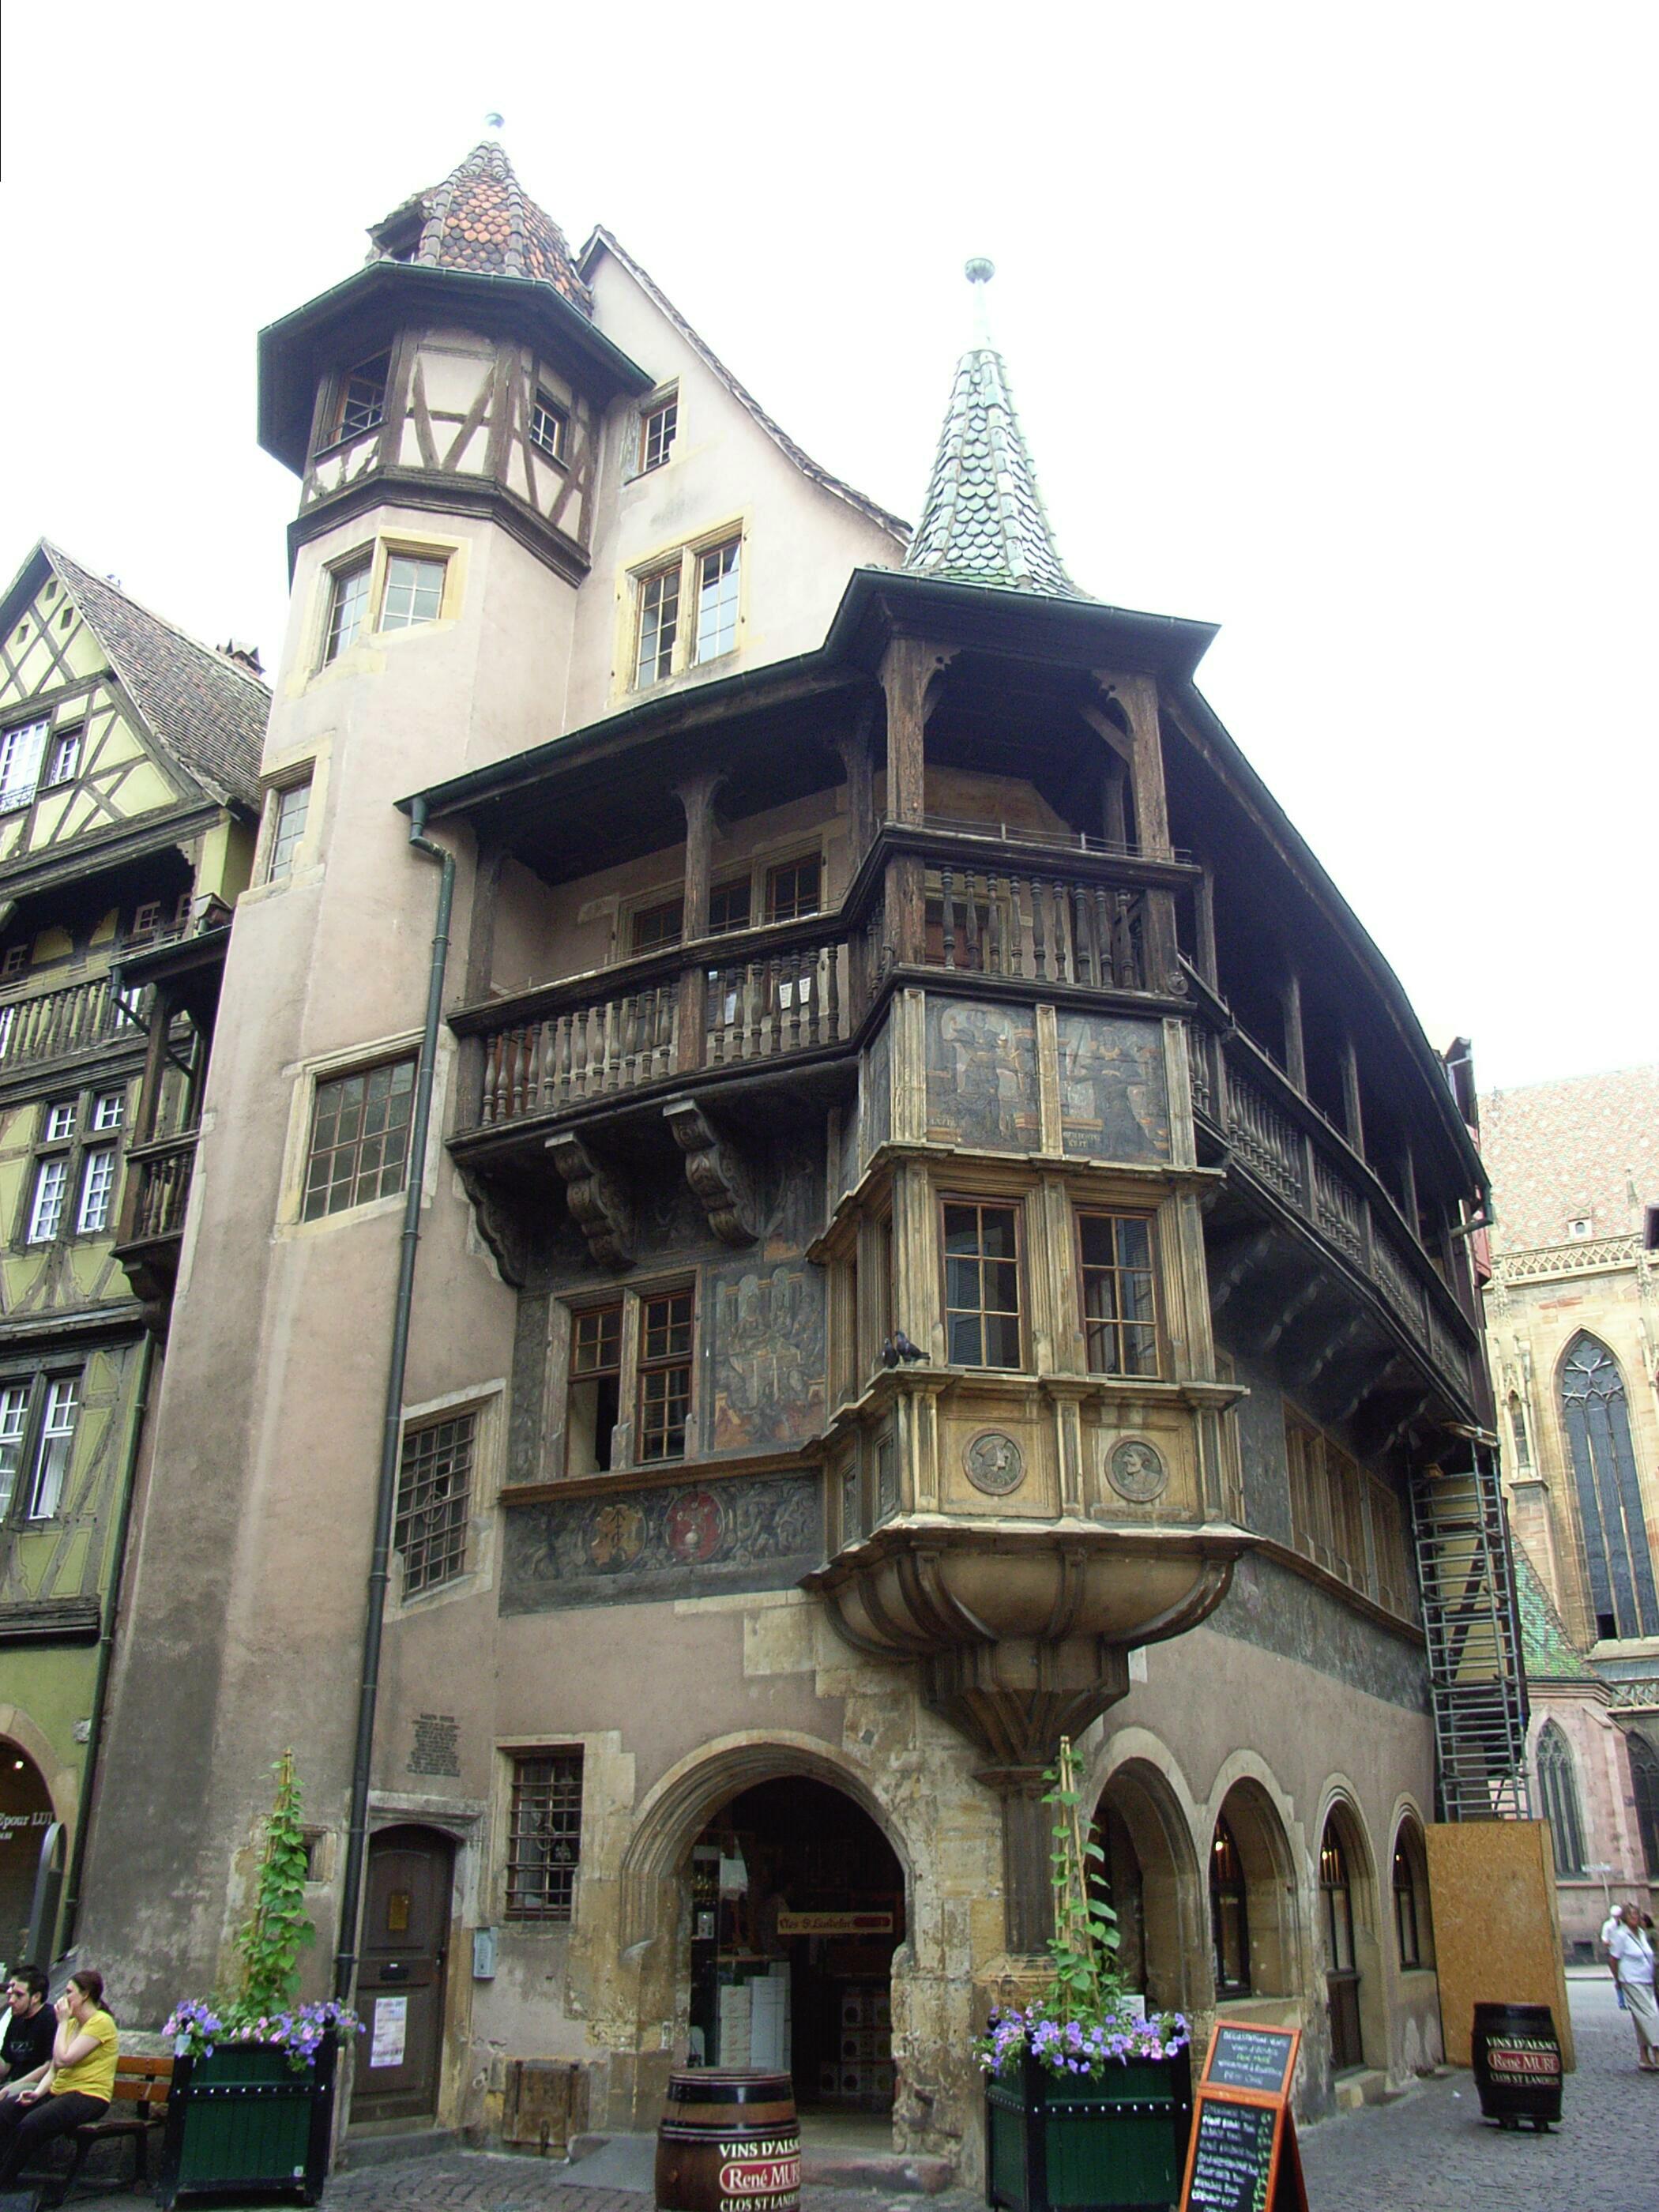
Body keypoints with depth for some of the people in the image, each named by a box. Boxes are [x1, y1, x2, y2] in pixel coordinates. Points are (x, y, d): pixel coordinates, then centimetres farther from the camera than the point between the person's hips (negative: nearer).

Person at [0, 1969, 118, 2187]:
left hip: (89, 2096, -9)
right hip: (59, 2092, 9)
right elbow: (55, 2067, 14)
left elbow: (64, 2059, -19)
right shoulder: (72, 2023, 18)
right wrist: (38, 2092, -5)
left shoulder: (101, 2022, -11)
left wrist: (62, 2022, -8)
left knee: (30, 2125, -28)